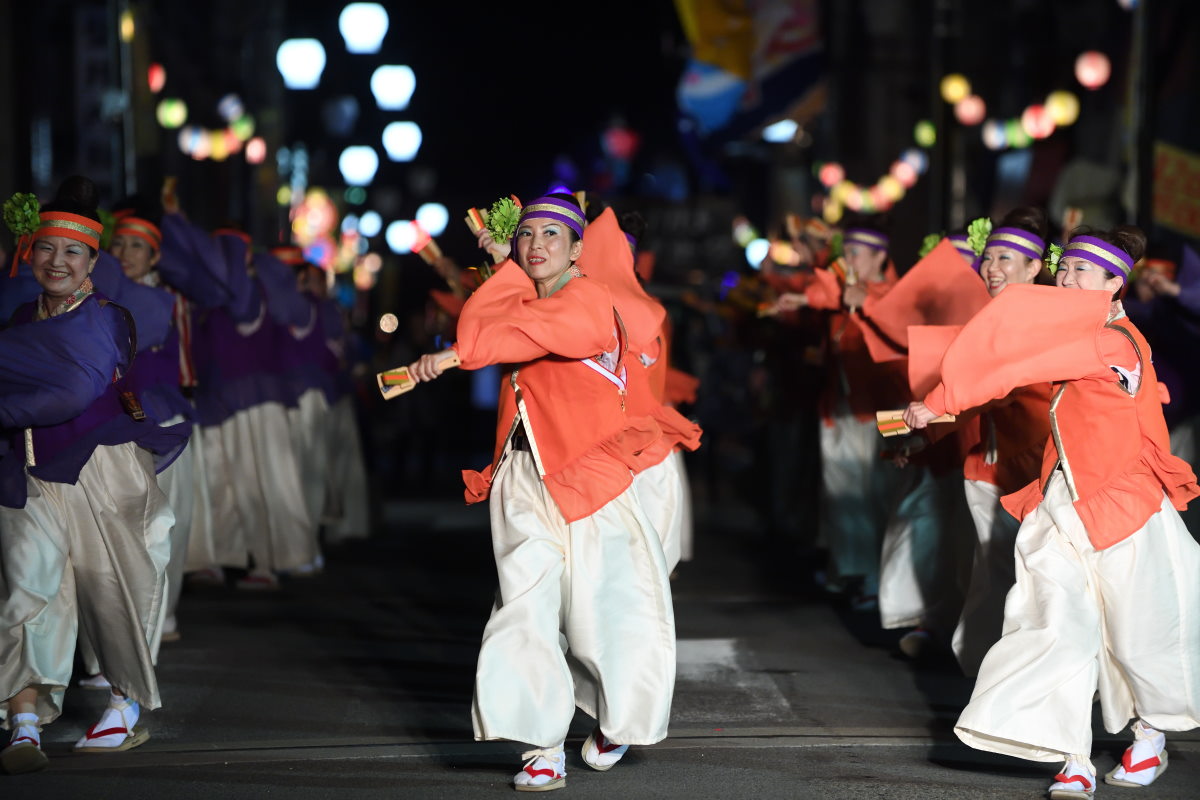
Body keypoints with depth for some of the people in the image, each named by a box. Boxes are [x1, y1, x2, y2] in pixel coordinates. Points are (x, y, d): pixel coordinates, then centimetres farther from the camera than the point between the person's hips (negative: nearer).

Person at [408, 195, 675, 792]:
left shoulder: (587, 298, -5)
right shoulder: (522, 296, 18)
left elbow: (530, 334, -21)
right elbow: (476, 330, 1)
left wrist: (454, 356, -27)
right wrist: (507, 265, 6)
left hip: (585, 475, -5)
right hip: (524, 478, 5)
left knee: (600, 606, -3)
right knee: (527, 607, -6)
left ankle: (618, 717, 25)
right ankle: (544, 748, -5)